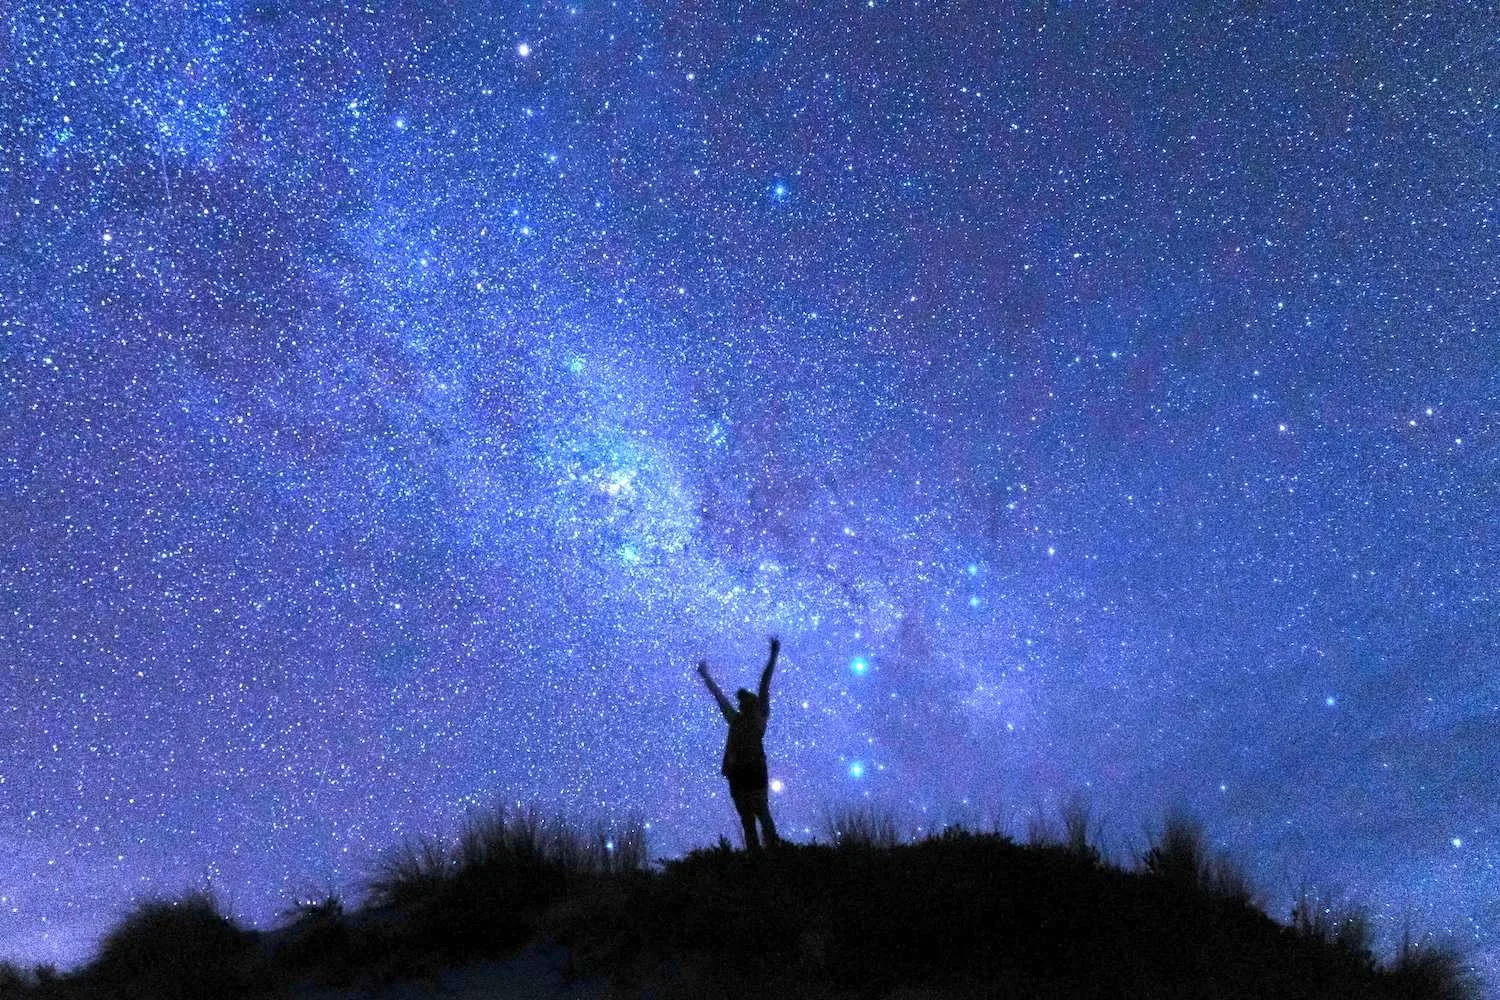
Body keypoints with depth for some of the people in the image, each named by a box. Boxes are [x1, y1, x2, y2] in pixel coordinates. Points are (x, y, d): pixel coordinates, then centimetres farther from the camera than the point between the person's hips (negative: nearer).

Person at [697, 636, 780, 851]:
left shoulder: (760, 717, 9)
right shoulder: (735, 719, 15)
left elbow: (765, 686, 11)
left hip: (755, 769, -3)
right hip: (736, 772, 3)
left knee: (762, 813, -7)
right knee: (746, 819, 2)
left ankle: (773, 848, -11)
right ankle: (754, 853, 2)